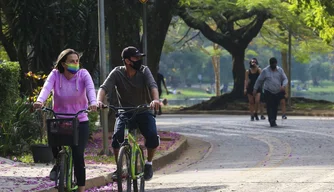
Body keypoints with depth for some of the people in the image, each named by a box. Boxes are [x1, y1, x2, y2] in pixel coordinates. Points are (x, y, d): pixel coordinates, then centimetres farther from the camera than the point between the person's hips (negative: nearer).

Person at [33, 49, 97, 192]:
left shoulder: (83, 74, -8)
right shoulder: (55, 75, -7)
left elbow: (90, 88, -26)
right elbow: (46, 88, -25)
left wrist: (93, 103, -48)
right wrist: (40, 101, -47)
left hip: (80, 121, -1)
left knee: (78, 155, -13)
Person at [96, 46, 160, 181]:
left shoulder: (144, 71, -7)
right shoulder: (117, 73, -8)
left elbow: (153, 85, -23)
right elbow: (104, 88, -19)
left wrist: (156, 99, -45)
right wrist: (99, 101, -42)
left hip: (144, 112, 0)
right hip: (125, 113, 0)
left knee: (152, 136, -26)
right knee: (117, 137, -27)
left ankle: (149, 164, 1)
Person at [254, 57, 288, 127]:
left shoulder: (280, 70, 6)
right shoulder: (265, 71, -1)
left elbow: (285, 79, 5)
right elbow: (259, 80, 7)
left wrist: (283, 85, -16)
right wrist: (255, 89, 8)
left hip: (278, 92, 3)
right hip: (268, 92, -3)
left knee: (275, 107, 6)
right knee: (270, 107, -11)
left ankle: (273, 121, 19)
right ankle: (272, 122, -15)